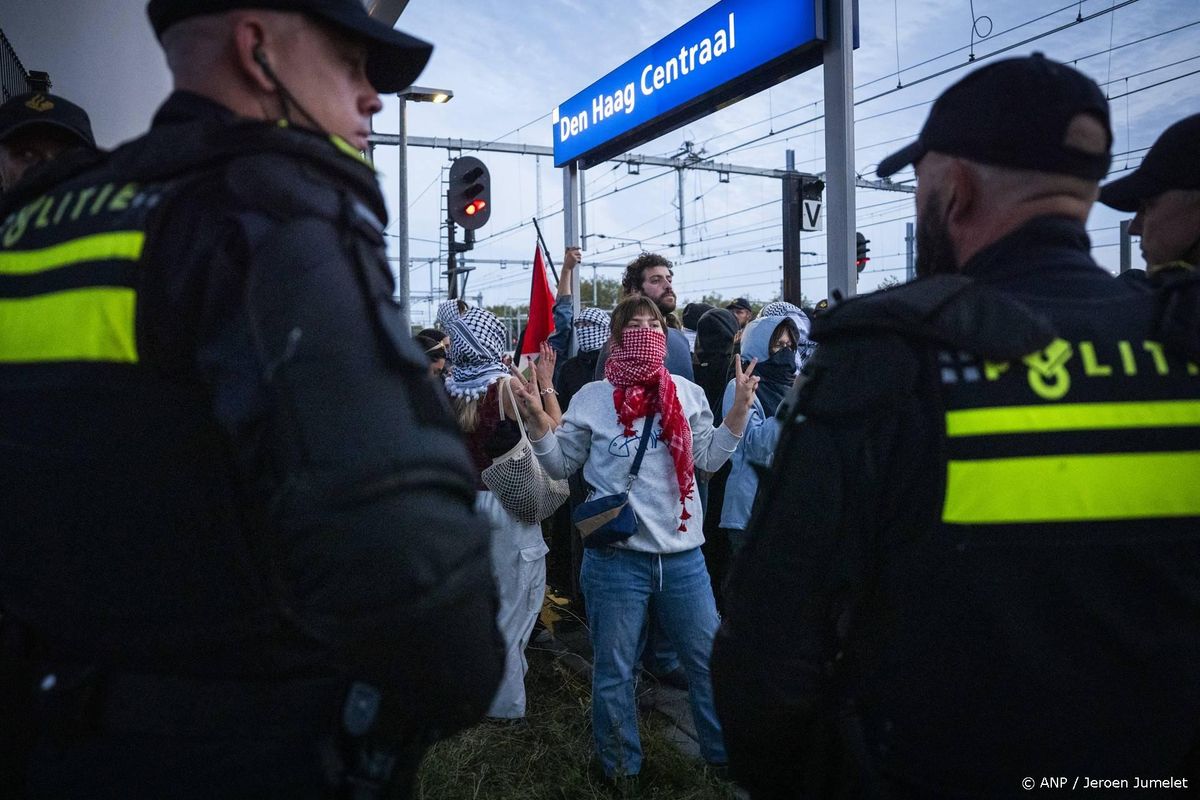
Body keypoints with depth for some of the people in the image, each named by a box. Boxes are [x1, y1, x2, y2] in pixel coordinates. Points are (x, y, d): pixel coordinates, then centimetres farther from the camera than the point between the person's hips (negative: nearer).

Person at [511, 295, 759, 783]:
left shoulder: (687, 393, 6)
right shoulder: (592, 398, 0)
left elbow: (709, 458, 6)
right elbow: (562, 464, 5)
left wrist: (740, 408, -1)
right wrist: (537, 420, -10)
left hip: (682, 555, 2)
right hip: (615, 556, -2)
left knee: (710, 659, 14)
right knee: (614, 672, 10)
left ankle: (725, 753, 35)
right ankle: (621, 769, 30)